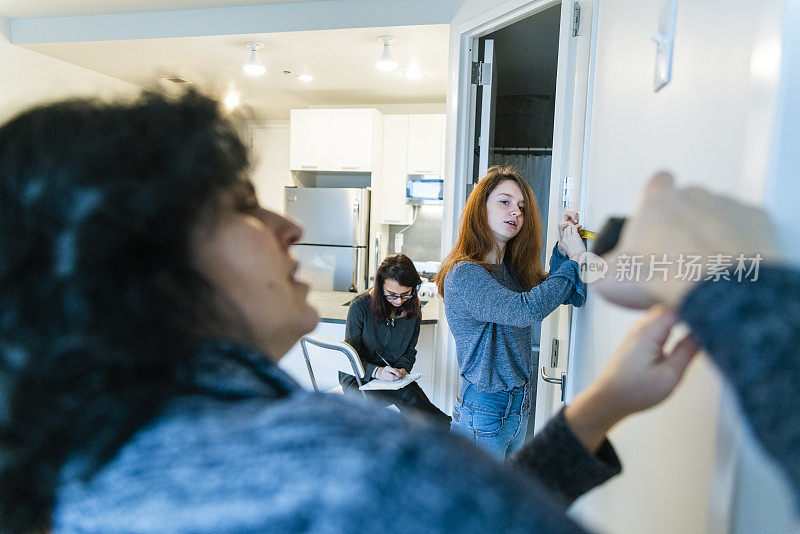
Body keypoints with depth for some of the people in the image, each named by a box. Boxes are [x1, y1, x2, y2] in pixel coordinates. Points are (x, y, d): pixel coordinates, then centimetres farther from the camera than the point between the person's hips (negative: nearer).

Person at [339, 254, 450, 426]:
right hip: (359, 377, -3)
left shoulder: (413, 308, -2)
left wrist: (402, 369, -12)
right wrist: (376, 371, -29)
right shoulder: (360, 306, -16)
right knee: (405, 393, -31)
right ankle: (441, 422, -16)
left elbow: (410, 351, 10)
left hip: (394, 379, 4)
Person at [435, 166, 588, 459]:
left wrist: (563, 249, -10)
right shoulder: (464, 275, -22)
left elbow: (569, 295, 5)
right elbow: (527, 310, -33)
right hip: (483, 415, -8)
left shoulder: (512, 270, 5)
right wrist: (574, 259, -21)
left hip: (518, 408, 8)